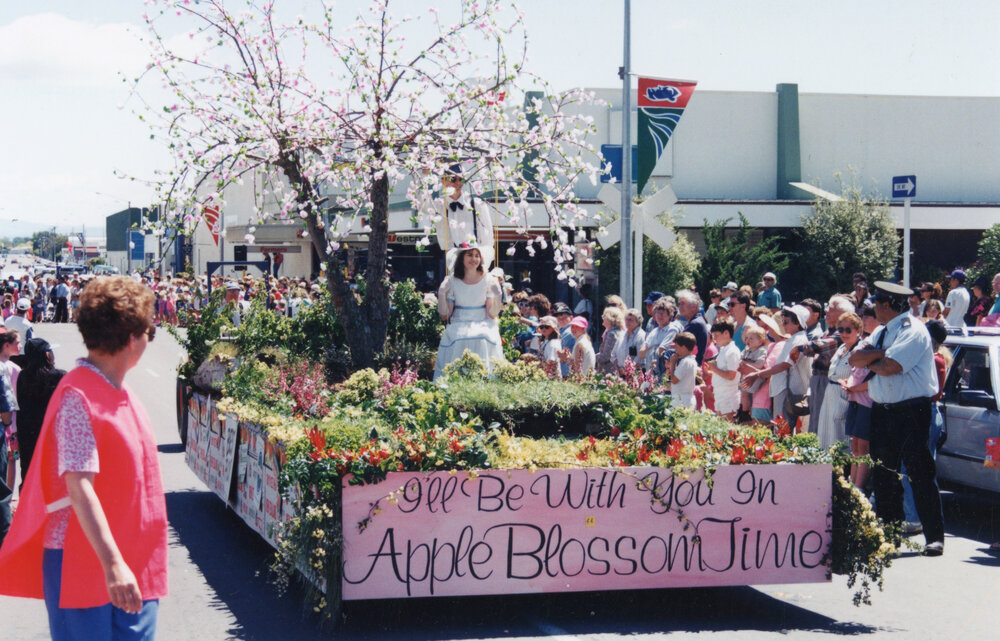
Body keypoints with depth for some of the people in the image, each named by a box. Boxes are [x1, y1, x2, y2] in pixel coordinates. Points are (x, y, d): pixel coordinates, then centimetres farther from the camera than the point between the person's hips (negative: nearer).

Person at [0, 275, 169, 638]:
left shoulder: (121, 394, 12)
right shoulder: (78, 397, -15)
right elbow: (78, 486, -23)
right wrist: (112, 563, -31)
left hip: (132, 566, 8)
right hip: (85, 565, -8)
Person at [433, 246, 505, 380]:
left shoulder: (488, 280, 2)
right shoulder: (452, 281, 2)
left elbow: (492, 315, -1)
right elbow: (444, 315, 2)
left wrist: (496, 295, -14)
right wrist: (441, 294, -9)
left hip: (483, 327, 0)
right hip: (458, 329, 0)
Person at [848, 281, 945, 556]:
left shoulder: (914, 331, -11)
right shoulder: (880, 333, 16)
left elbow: (890, 366, -20)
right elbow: (855, 359, 5)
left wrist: (868, 362, -2)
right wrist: (881, 353, -10)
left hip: (912, 412, -8)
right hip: (882, 411, 8)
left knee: (921, 474, -8)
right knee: (883, 475, 10)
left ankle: (934, 537, -4)